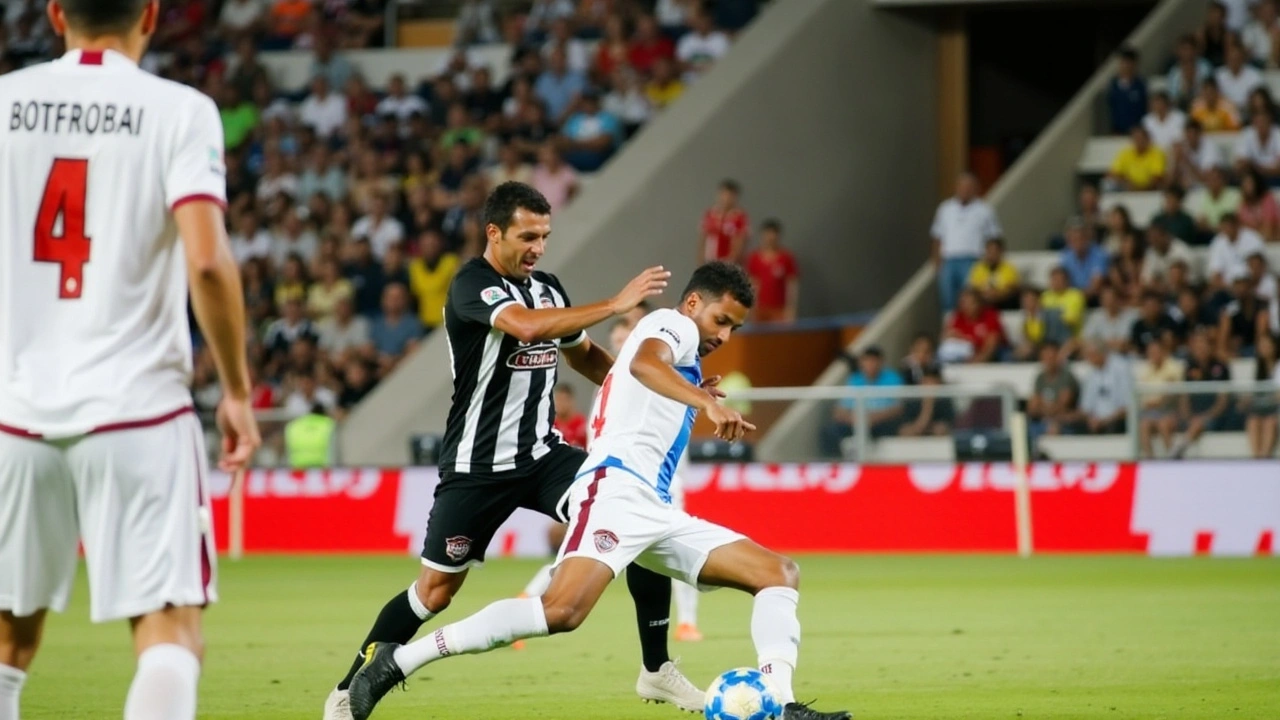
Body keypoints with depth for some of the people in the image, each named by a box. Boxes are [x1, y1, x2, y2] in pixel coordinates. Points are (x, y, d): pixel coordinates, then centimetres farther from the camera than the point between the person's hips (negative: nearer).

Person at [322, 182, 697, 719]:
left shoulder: (547, 287, 7)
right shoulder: (473, 285, -15)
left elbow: (584, 356, 23)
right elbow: (527, 327, -35)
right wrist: (616, 304, -35)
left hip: (542, 454, 6)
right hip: (477, 466, -6)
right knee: (436, 589, -3)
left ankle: (656, 670, -1)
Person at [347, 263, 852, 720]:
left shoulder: (683, 357, 31)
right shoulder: (673, 325, 4)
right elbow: (644, 363, -22)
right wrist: (707, 402, -35)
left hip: (656, 512, 11)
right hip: (617, 488, -11)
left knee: (779, 574, 5)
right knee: (563, 611, -30)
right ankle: (397, 662, -25)